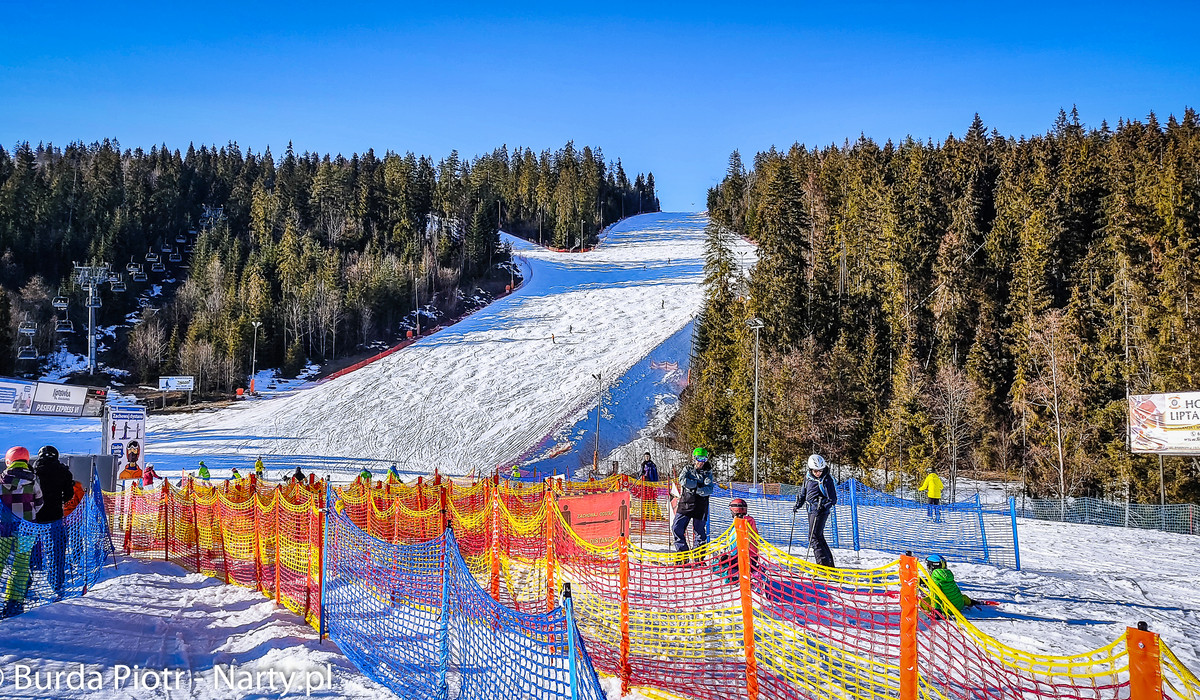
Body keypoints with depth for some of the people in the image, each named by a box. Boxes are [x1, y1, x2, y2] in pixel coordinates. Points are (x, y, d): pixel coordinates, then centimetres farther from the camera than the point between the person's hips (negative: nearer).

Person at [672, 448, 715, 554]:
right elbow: (682, 480, -13)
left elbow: (709, 490, -5)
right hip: (686, 503, 1)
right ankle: (682, 551, 8)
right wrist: (699, 484, -14)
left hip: (701, 506, -1)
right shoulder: (688, 470, 7)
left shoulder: (708, 472, 7)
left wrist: (696, 490, -21)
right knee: (676, 528, -5)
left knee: (699, 531, 1)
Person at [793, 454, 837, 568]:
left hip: (821, 511, -7)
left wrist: (824, 506, -23)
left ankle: (823, 562, -14)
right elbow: (803, 494, 24)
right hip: (811, 511, 8)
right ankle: (829, 562, 20)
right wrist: (798, 505, 15)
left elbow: (833, 499, -11)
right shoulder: (808, 478, 8)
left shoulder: (827, 480, -11)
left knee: (814, 537, -13)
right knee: (819, 537, 12)